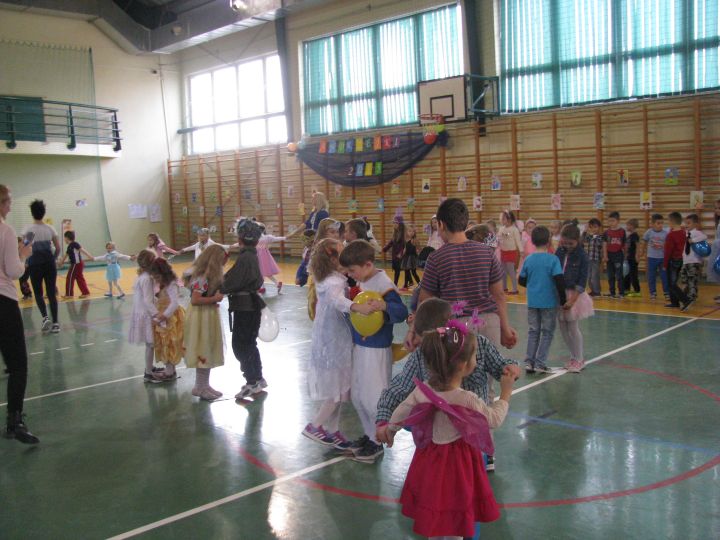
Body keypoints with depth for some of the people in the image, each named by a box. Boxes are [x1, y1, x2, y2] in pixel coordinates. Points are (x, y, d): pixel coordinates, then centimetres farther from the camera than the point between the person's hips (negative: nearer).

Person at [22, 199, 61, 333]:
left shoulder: (27, 229, -3)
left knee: (38, 293, 11)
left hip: (35, 263, -2)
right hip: (49, 262, 2)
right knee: (51, 293, 5)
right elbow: (58, 248, 4)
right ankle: (55, 323, 1)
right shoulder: (50, 228, 4)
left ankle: (45, 318, -9)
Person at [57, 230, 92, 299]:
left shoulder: (74, 244, -12)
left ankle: (69, 294, 5)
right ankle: (85, 292, 12)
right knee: (79, 278, 10)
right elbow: (66, 255, 25)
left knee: (70, 278, -1)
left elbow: (82, 250, -21)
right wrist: (61, 262, 31)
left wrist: (89, 256, -29)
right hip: (76, 264, 9)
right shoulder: (69, 246, 15)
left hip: (76, 264, -9)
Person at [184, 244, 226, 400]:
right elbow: (195, 300, -26)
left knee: (208, 352, 16)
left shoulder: (211, 275, 7)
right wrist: (214, 298, -20)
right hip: (201, 317, -10)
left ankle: (204, 385, 26)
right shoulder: (202, 277, -21)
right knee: (203, 352, 0)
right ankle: (201, 387, 12)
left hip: (209, 316, 10)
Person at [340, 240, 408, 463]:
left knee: (372, 398, 2)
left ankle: (377, 442, 18)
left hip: (376, 350, -9)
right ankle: (369, 434, 34)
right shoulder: (361, 283, 5)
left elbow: (402, 312, -26)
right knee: (357, 396, 18)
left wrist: (384, 305, -40)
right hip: (359, 346, 9)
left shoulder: (383, 284, -19)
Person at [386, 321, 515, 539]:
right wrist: (505, 393, 4)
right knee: (455, 521, 15)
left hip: (431, 459, 5)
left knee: (433, 517, 23)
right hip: (457, 463, -5)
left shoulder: (423, 390, -13)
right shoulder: (467, 400, -27)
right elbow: (495, 419, -11)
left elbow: (401, 412, 3)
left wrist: (390, 430, 24)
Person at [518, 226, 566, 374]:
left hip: (532, 302, 3)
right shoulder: (553, 259, -12)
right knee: (547, 333, 8)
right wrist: (563, 299, -5)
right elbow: (559, 281, -16)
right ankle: (540, 363, 7)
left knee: (533, 331, 14)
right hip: (549, 302, -3)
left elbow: (522, 281, 5)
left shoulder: (528, 259, -1)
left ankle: (529, 362, 12)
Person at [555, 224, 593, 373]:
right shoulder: (559, 252, 1)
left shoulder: (581, 256, -11)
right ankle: (574, 356, 26)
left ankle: (579, 360, 14)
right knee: (563, 328, 10)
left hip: (574, 294, -5)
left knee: (573, 327, -1)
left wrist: (572, 300, -19)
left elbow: (582, 282, -13)